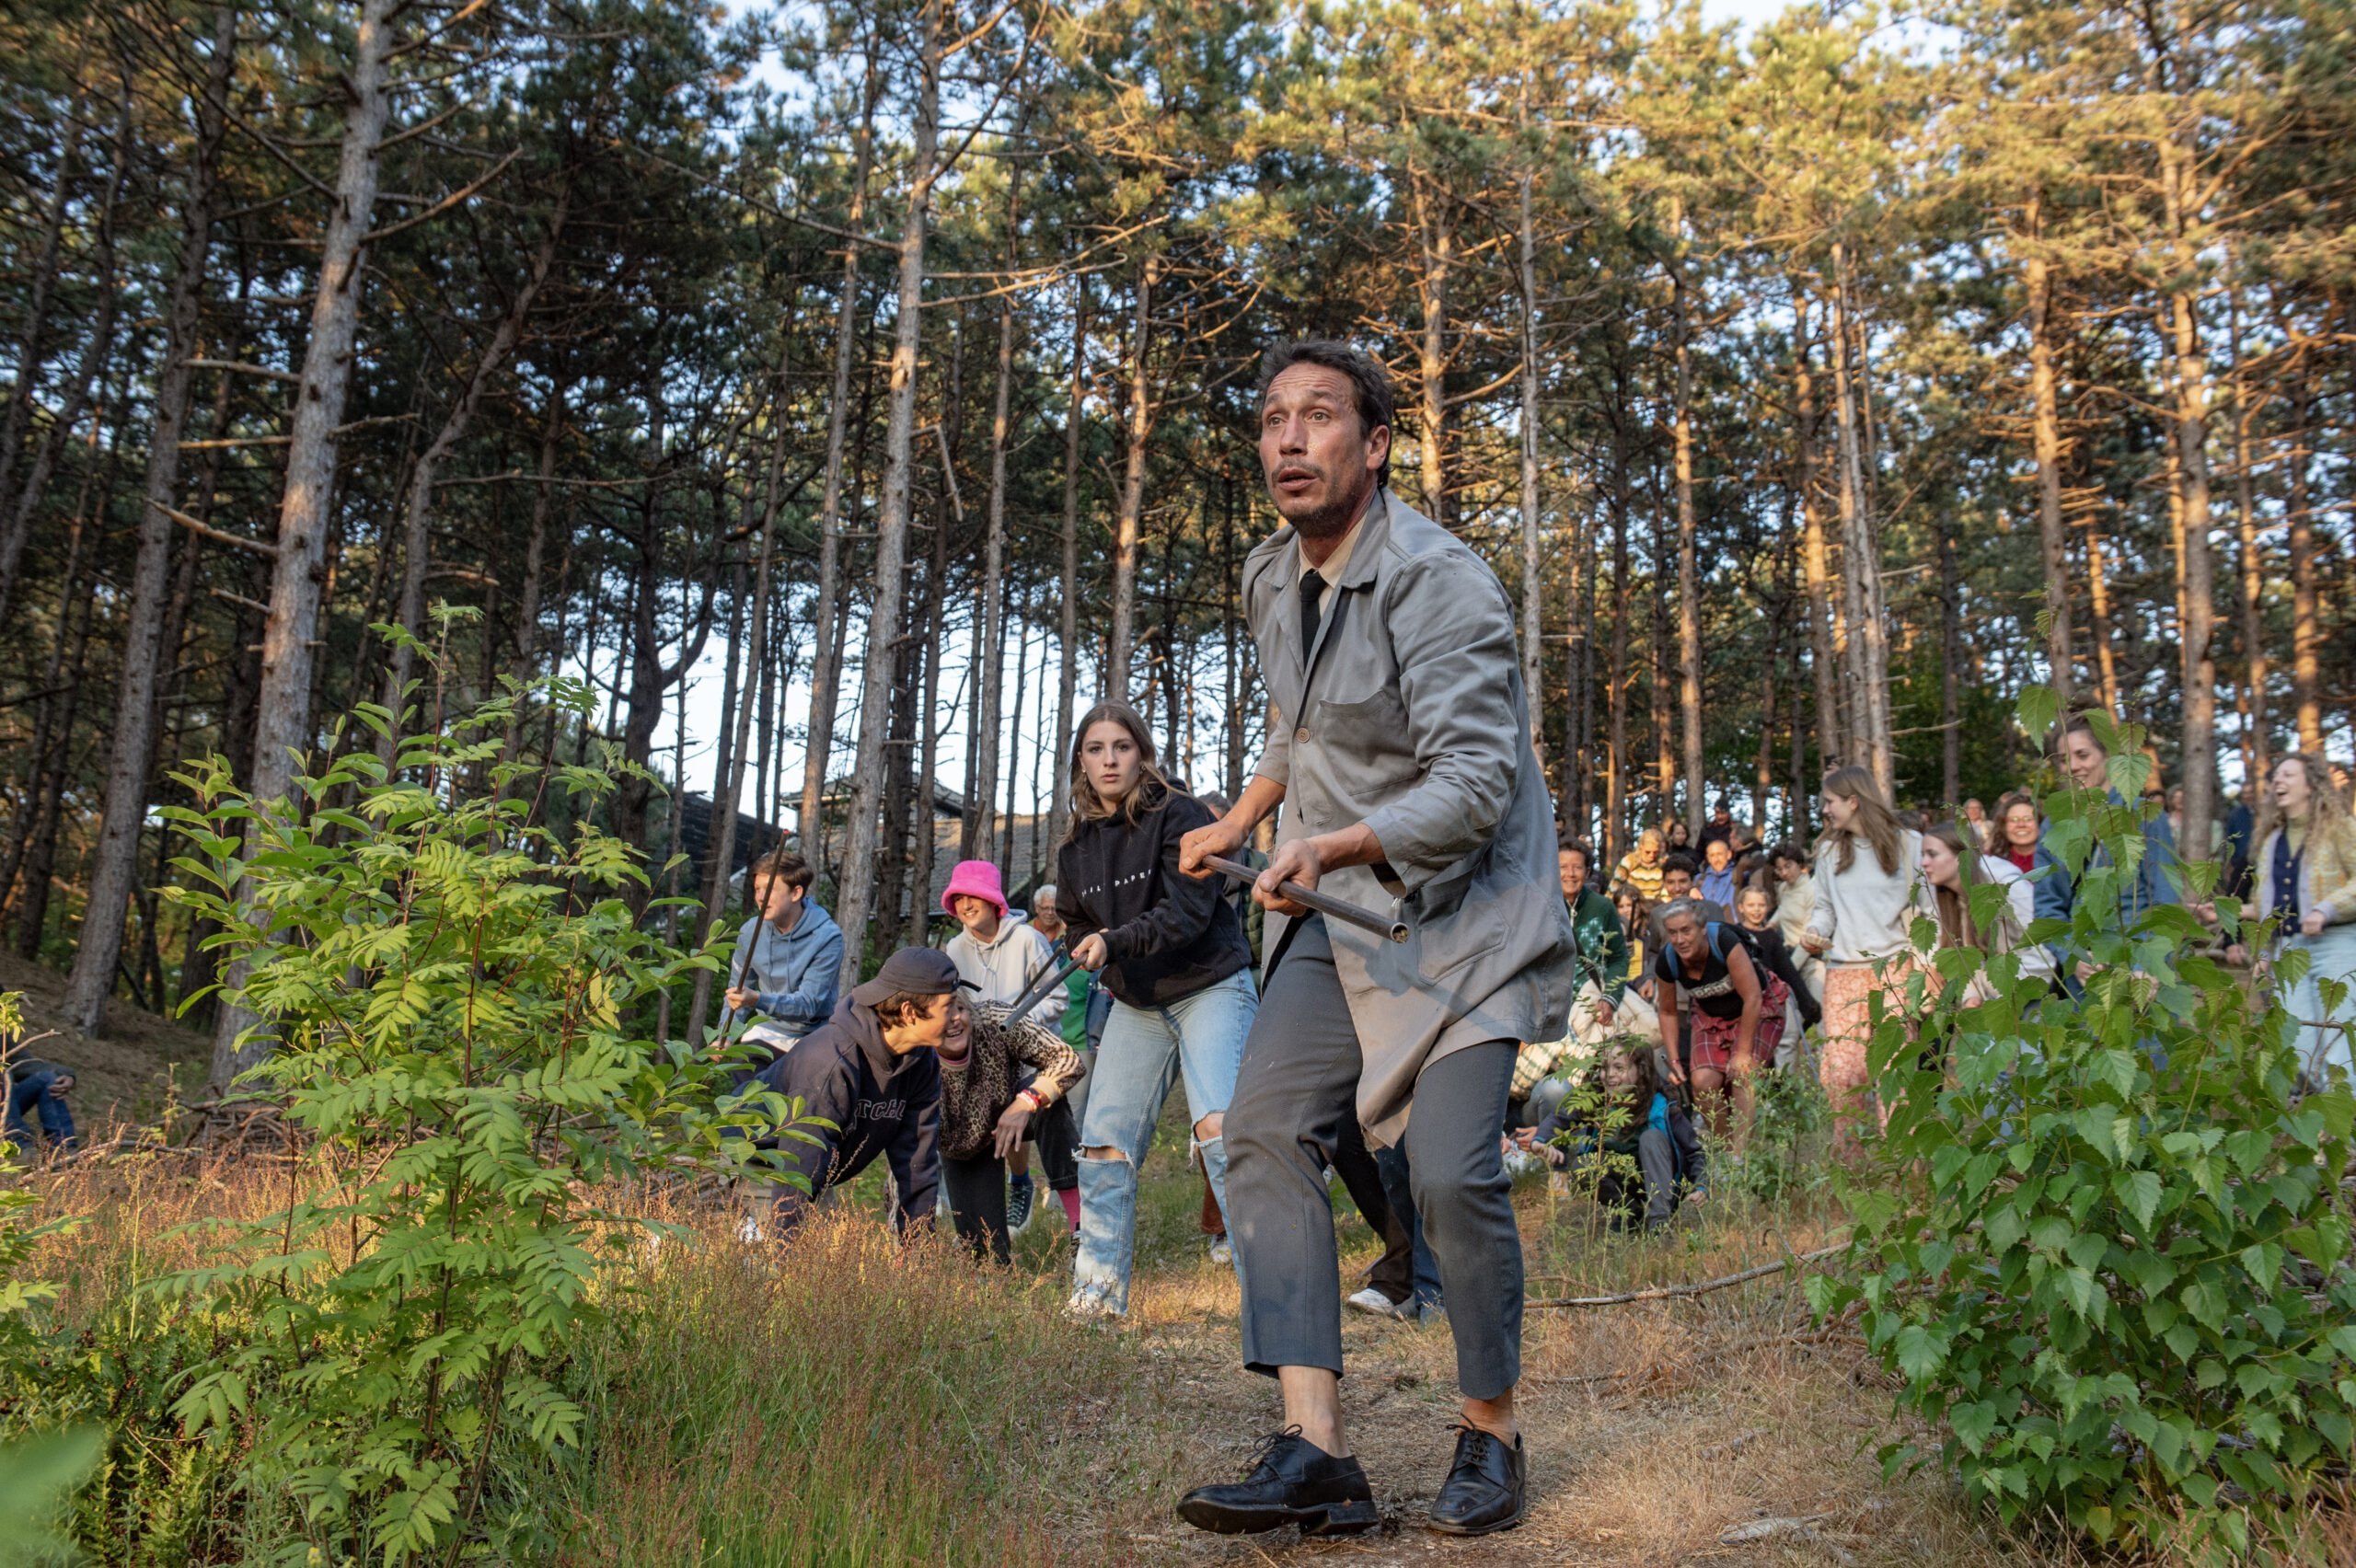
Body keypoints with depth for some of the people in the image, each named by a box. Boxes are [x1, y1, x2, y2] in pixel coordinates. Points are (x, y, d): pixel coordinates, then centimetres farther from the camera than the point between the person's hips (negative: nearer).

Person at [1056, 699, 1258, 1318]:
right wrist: (1090, 953, -2)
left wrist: (1116, 944, -27)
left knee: (1217, 1125, -22)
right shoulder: (1075, 847, 7)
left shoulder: (1178, 816, -11)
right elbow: (1080, 927, 19)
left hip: (1211, 989, -6)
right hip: (1135, 1006, 6)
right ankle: (1099, 1289, 11)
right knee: (1103, 1139, 0)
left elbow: (1188, 910, -19)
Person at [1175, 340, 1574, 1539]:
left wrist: (1335, 845, -38)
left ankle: (1489, 1435, 10)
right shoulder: (1271, 580, 9)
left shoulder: (1437, 581, -18)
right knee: (1267, 1126, -10)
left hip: (1462, 910, -7)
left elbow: (1475, 783, -26)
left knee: (1452, 1172, -15)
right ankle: (1316, 1452, -10)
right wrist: (1240, 821, 24)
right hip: (1341, 910, 7)